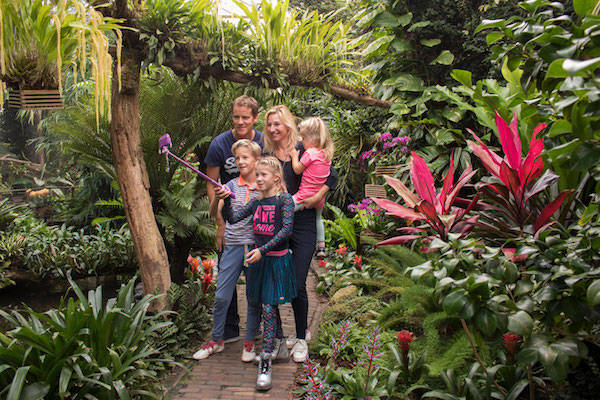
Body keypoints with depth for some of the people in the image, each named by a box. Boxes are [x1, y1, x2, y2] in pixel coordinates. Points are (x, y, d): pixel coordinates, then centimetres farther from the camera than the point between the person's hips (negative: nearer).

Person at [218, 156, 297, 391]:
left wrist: (263, 250, -23)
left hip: (277, 259, -5)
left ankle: (265, 362, -6)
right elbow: (232, 219, 9)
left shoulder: (285, 200, -7)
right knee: (264, 306, 12)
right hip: (259, 259, 6)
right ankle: (274, 344, 31)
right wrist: (226, 201, -10)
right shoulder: (256, 203, 10)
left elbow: (287, 229, -17)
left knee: (269, 307, -9)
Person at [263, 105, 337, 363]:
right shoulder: (266, 155, 9)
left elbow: (332, 176, -3)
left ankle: (301, 339, 14)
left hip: (302, 224, -4)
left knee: (298, 284, -5)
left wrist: (316, 198, -13)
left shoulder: (304, 151, -4)